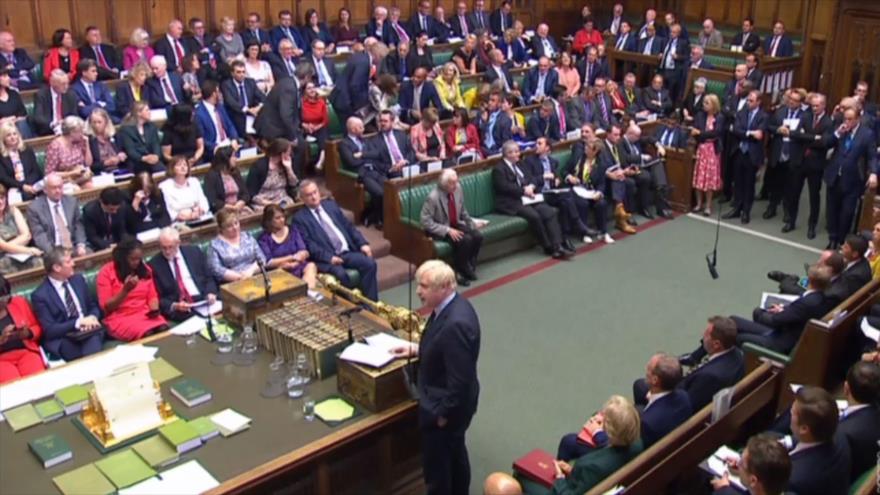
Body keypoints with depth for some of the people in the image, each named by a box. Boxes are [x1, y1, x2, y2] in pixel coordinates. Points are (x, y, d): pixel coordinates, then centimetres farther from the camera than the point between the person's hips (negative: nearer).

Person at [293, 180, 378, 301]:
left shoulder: (331, 205, 18)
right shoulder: (299, 218, 2)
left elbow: (348, 226, 19)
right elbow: (308, 244, -8)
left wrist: (363, 243, 3)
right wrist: (329, 257, -21)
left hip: (347, 252, 5)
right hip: (326, 258, -5)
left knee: (369, 263, -20)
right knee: (340, 274, -34)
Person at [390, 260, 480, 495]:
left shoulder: (456, 323, -34)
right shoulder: (452, 306, -3)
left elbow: (460, 379, -29)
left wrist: (443, 413, -20)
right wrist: (417, 349, 5)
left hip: (445, 406, -10)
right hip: (452, 401, 10)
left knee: (437, 466, 9)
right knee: (455, 453, 28)